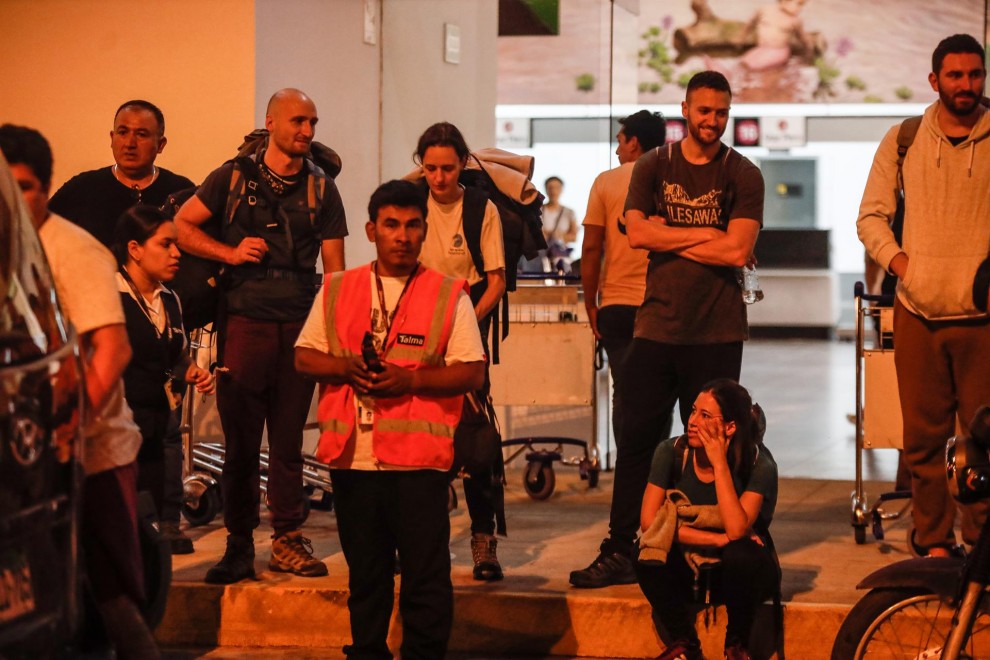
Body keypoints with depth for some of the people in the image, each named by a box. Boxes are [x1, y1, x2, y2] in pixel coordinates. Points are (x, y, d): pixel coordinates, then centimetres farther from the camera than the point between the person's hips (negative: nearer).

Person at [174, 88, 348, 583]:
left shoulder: (321, 189, 10)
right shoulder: (234, 178, 6)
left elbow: (334, 267, 8)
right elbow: (181, 226, 9)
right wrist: (229, 252, -5)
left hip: (299, 327, 2)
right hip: (245, 322, -1)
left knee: (289, 439, 5)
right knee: (240, 440, 0)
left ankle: (287, 539, 13)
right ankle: (239, 544, 7)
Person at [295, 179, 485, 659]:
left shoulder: (448, 295, 2)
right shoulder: (337, 291, 11)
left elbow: (473, 372, -2)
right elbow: (304, 358, 12)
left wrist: (411, 378, -14)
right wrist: (345, 367, -8)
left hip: (420, 459, -3)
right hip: (353, 455, 3)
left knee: (426, 574, -3)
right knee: (364, 573, 11)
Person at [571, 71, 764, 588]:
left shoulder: (742, 176, 2)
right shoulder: (653, 168, 9)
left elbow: (738, 251, -11)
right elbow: (637, 233, -6)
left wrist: (669, 239, -7)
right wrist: (706, 234, -8)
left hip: (717, 333, -2)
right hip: (656, 326, 2)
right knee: (635, 438, 1)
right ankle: (619, 553, 7)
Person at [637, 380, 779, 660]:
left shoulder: (758, 464, -18)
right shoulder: (672, 452, -11)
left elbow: (736, 529, -31)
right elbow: (648, 520, -18)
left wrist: (720, 464, -30)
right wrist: (719, 539, -23)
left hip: (739, 570, -2)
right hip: (689, 565, 2)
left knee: (741, 555, -36)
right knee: (648, 556, -30)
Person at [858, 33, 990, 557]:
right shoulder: (903, 141, 10)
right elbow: (871, 215, 13)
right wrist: (899, 262, -2)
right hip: (919, 314, 2)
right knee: (924, 435, 5)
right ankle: (933, 541, 14)